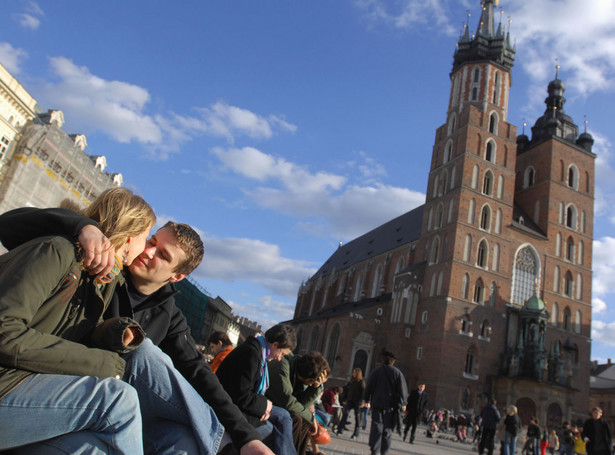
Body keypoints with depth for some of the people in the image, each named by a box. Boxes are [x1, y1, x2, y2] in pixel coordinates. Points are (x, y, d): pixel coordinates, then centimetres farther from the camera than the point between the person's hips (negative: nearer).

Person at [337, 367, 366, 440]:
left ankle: (356, 434, 9)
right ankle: (340, 429, -12)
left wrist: (361, 402, -17)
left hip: (357, 402, -4)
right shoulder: (351, 381, 12)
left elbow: (363, 392, -10)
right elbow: (347, 390, 16)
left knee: (357, 416, 2)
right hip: (350, 400, 5)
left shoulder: (361, 382, -4)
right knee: (345, 413, -11)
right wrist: (346, 400, 11)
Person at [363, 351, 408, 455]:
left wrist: (367, 400, 16)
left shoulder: (376, 371, 3)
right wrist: (402, 403, 6)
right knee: (387, 429, 10)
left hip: (377, 403, 0)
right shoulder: (397, 373, -1)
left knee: (376, 427, 1)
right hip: (391, 405, 0)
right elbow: (402, 390, -2)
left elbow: (368, 387, 6)